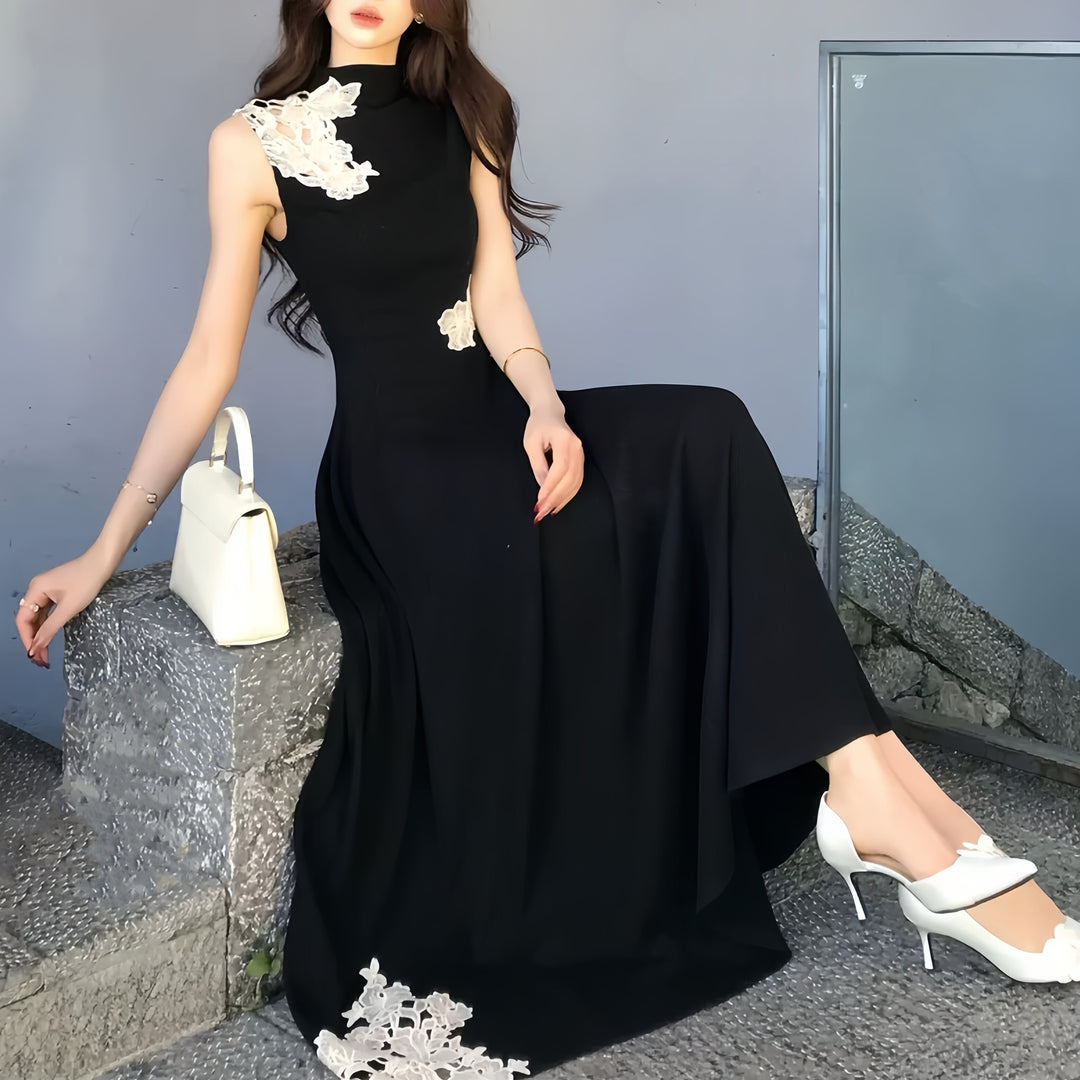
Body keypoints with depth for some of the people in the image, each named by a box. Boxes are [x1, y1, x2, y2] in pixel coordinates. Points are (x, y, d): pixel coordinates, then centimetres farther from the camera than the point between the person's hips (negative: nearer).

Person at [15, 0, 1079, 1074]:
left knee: (707, 434, -25)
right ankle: (874, 789, -25)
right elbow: (210, 357, 0)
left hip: (499, 431, 5)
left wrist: (544, 405, -17)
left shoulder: (461, 119, 13)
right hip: (392, 469, -5)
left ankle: (864, 790, -26)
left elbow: (496, 303, 5)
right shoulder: (256, 142, 1)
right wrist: (104, 550, -5)